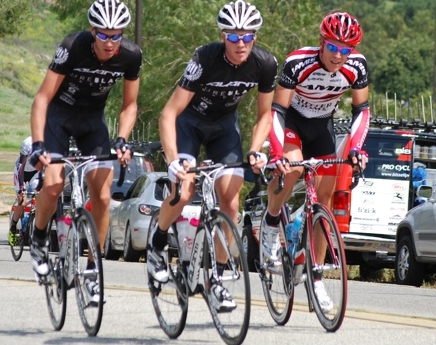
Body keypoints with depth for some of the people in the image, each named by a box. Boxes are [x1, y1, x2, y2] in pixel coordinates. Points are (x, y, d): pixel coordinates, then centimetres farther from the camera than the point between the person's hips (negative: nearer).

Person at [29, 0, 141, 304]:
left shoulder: (131, 56, -19)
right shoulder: (73, 48, -29)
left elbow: (129, 105, -5)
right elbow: (43, 98, -25)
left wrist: (122, 140, -20)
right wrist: (38, 144, -34)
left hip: (93, 119, 3)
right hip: (59, 115, -3)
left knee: (102, 196, -10)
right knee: (53, 185, -22)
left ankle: (92, 269, 2)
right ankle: (39, 241, 7)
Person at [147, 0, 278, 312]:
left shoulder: (266, 64, -21)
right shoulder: (205, 59, -33)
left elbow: (265, 114, -4)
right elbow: (169, 114, -34)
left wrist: (255, 151, -19)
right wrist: (173, 159, -45)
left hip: (224, 124, 3)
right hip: (189, 120, -3)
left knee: (230, 201, -9)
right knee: (184, 191, -23)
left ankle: (217, 277, 1)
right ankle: (158, 242, 7)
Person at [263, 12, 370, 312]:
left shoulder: (357, 66, -22)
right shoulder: (298, 63, -32)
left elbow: (362, 110, -9)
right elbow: (277, 111, -30)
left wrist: (356, 148, -24)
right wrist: (278, 154, -42)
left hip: (322, 126, 4)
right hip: (292, 120, -4)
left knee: (324, 197, -1)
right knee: (292, 167, -35)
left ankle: (316, 278, 7)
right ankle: (272, 220, -5)